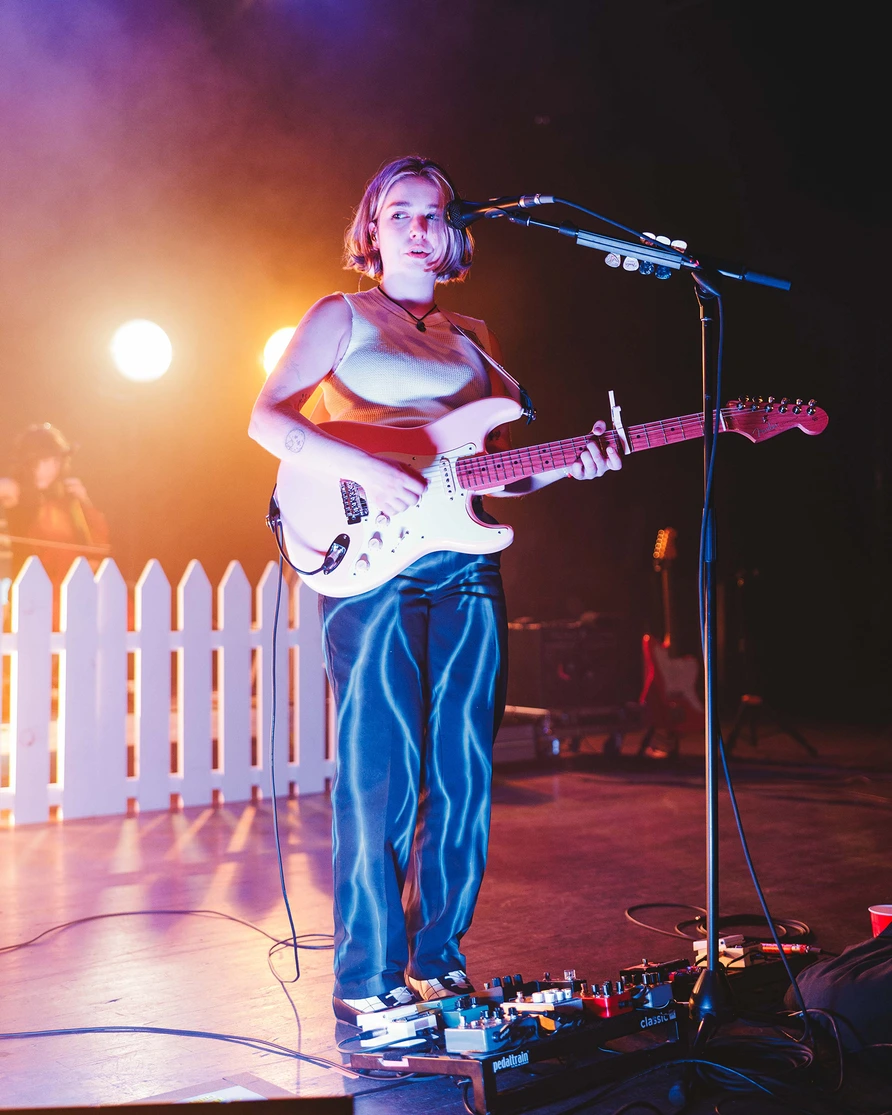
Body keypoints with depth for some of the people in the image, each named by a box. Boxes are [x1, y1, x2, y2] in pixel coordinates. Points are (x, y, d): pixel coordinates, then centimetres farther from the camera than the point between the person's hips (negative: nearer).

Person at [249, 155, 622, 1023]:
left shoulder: (471, 338, 22)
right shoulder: (342, 315, 8)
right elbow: (268, 417, -5)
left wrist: (567, 467, 3)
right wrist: (365, 471, -19)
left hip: (465, 563, 5)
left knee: (465, 772, 6)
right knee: (381, 771, -6)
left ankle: (437, 959, 19)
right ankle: (368, 979, 6)